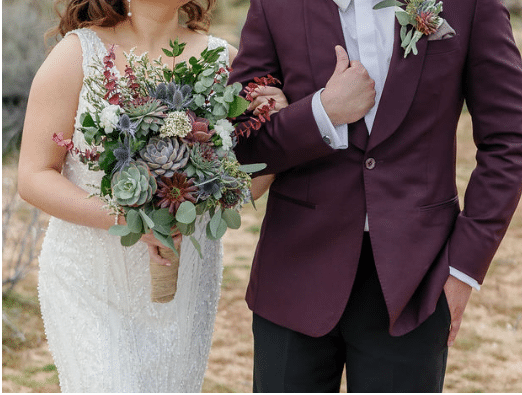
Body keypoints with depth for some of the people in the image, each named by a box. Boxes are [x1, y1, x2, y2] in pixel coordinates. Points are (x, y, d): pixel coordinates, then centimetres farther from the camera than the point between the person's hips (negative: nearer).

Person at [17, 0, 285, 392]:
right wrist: (127, 218, -22)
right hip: (93, 282, -3)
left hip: (185, 283, 3)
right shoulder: (79, 53, -6)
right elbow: (34, 177, -8)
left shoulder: (224, 60, 2)